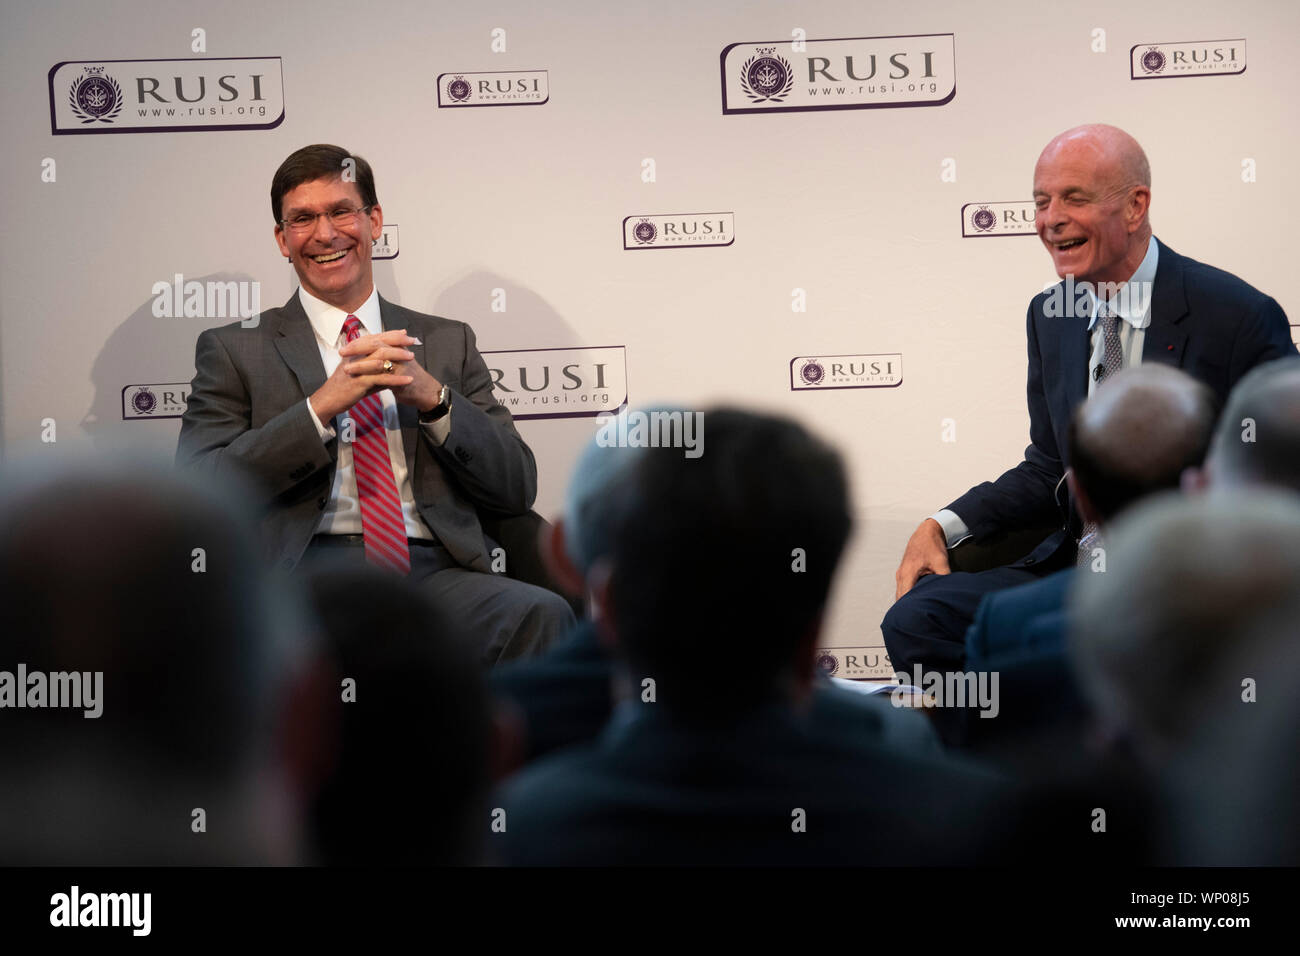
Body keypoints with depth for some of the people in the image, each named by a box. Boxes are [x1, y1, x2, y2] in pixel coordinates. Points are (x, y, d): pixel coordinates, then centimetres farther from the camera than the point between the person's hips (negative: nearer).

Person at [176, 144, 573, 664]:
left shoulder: (446, 342, 23)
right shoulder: (234, 351, 15)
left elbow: (517, 488, 14)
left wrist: (432, 398, -3)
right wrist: (322, 406, -9)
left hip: (435, 574, 2)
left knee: (541, 615, -32)